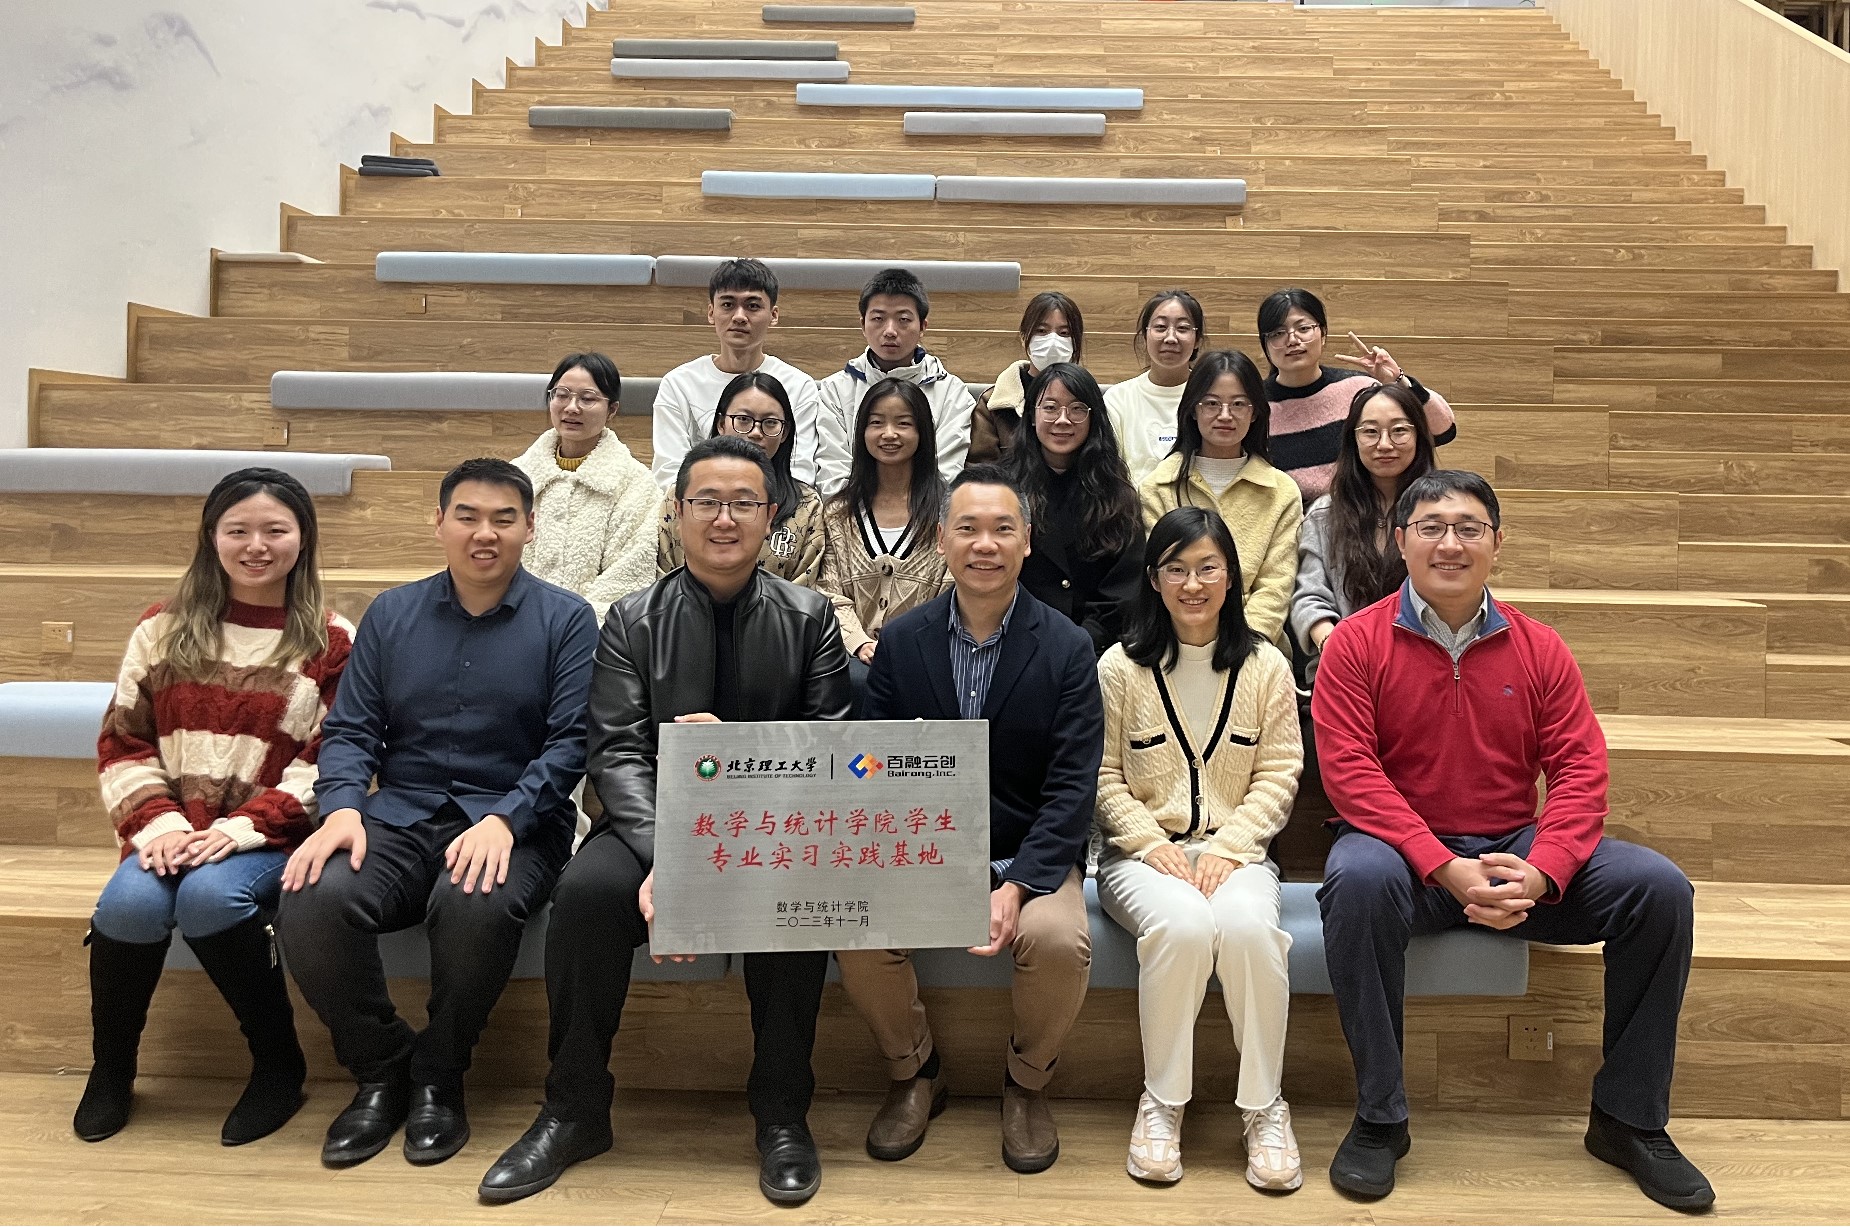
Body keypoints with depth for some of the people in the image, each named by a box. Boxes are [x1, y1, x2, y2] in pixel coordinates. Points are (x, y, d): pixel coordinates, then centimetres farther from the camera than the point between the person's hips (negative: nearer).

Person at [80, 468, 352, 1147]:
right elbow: (123, 742, 9)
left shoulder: (330, 642, 1)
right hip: (174, 831, 3)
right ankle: (111, 1067, 1)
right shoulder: (164, 630, 11)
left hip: (270, 837, -3)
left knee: (209, 896, -32)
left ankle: (278, 1062, -10)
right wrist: (158, 822, -8)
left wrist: (242, 826, -16)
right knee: (129, 904, -28)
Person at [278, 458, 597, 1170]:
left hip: (513, 824, -3)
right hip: (401, 817, 3)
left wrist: (504, 820, -20)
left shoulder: (565, 619, 3)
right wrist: (342, 808, -10)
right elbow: (350, 730, 10)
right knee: (311, 900, -27)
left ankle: (438, 1078, -7)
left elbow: (571, 742, -5)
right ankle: (380, 1070, -1)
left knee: (476, 904, -36)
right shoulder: (392, 614, 14)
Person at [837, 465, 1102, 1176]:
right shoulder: (900, 641, 3)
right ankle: (914, 1072, 6)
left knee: (1059, 940, -31)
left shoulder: (1066, 648, -3)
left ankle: (1027, 1081, 3)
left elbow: (1073, 787, -8)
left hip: (1030, 855, -1)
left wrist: (1019, 885, -21)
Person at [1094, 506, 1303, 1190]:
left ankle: (1264, 1107, -13)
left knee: (1247, 925, -33)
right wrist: (1152, 844, -12)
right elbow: (1102, 777, 2)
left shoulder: (1266, 667, 7)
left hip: (1234, 850, 1)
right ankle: (1162, 1103, -14)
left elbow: (1279, 776, 3)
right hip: (1142, 849, -1)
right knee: (1182, 923, -34)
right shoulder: (1120, 667, 3)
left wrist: (1226, 847, -11)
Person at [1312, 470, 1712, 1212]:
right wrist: (1449, 870, -22)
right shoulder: (1357, 643, -4)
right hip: (1405, 850, -3)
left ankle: (1629, 1121, 3)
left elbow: (1581, 769, -1)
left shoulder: (1538, 649, 5)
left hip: (1516, 851, 4)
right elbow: (1349, 770, -13)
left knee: (1659, 887, -16)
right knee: (1359, 878, -37)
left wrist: (1538, 874, -19)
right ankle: (1379, 1119, -19)